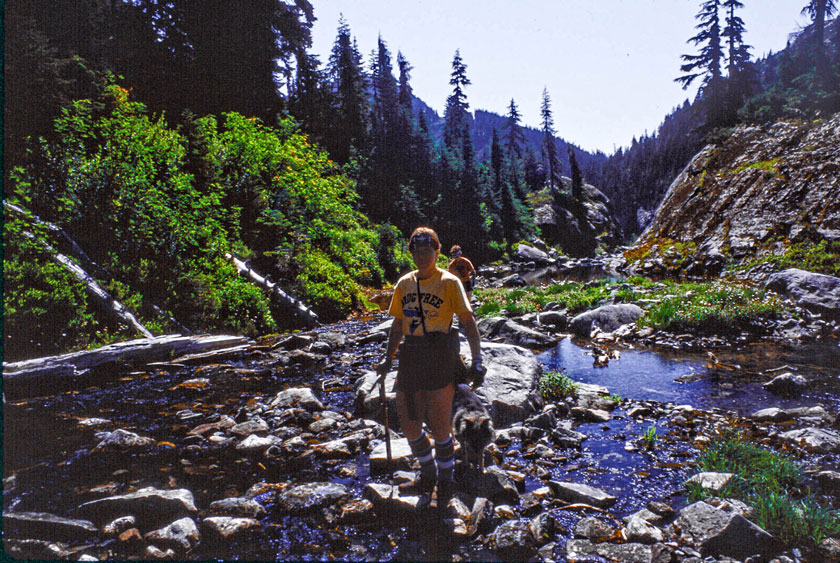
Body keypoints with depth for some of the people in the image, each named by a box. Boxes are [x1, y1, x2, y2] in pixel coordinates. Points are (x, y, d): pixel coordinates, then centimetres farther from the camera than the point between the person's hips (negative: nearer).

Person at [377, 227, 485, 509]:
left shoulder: (449, 283, -2)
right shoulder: (404, 284, 12)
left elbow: (469, 322, -4)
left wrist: (477, 361, -12)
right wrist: (388, 357, 18)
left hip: (440, 358, -5)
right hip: (410, 357, 5)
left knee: (439, 427, -1)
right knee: (408, 423, 11)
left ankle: (445, 481, 23)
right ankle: (428, 475, 34)